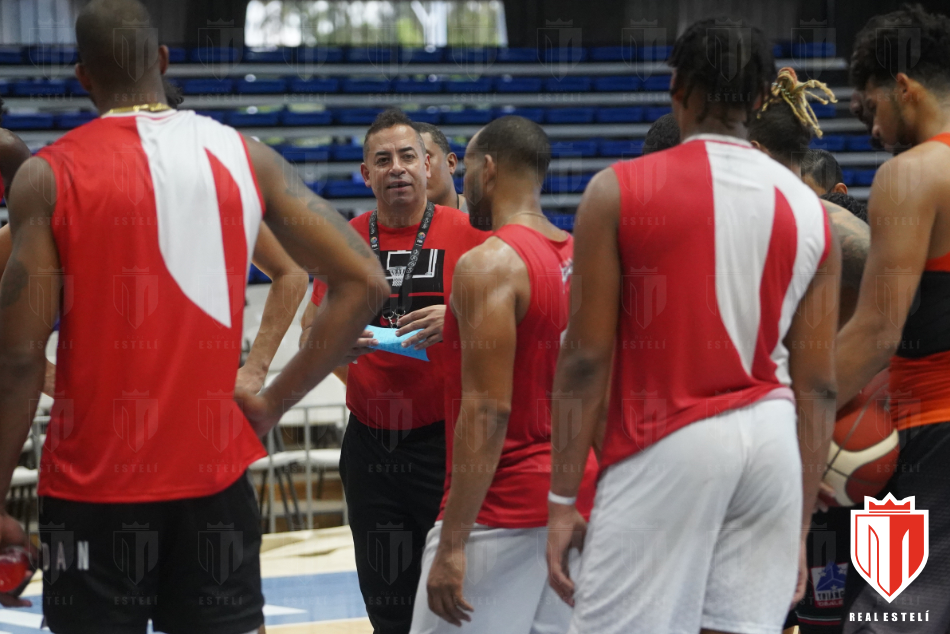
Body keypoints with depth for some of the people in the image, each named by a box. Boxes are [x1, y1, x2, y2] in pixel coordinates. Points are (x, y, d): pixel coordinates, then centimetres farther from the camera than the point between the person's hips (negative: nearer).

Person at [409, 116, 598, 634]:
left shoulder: (488, 264, -14)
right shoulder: (580, 258, 11)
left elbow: (487, 412, -20)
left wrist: (452, 544, -19)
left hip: (502, 507, -8)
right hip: (576, 498, 8)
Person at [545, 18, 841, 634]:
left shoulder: (619, 191, -2)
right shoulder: (809, 210, 8)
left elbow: (586, 359, -5)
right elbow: (818, 387, 9)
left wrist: (562, 500, 0)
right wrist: (799, 529, 15)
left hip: (664, 447, -4)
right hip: (772, 441, 4)